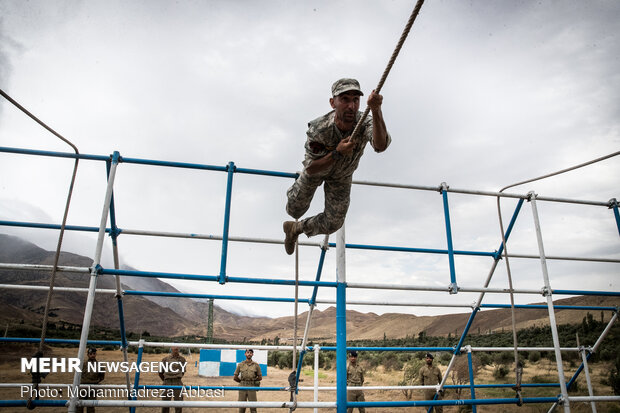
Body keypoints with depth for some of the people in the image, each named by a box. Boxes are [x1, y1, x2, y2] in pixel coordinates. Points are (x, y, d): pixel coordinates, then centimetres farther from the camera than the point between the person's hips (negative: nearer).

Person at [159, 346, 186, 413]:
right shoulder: (165, 359, -4)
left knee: (179, 401, 3)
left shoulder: (182, 359, 0)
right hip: (167, 383, 0)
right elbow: (160, 372, 8)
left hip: (178, 382, 1)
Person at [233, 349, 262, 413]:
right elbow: (235, 377, 7)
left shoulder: (256, 365, 1)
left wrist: (252, 381, 9)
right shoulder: (240, 365, 2)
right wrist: (242, 382, 9)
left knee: (253, 408, 0)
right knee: (242, 407, 4)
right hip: (242, 388, 1)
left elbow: (260, 377, 8)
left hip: (252, 388, -1)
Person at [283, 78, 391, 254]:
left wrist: (376, 110, -75)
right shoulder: (318, 129, -37)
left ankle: (295, 228, 30)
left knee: (333, 223, 2)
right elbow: (311, 169, -28)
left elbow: (380, 145, -59)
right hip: (317, 168, -1)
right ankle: (294, 193, 50)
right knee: (295, 210, 12)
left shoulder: (364, 123, -36)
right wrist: (337, 153, -45)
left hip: (342, 176, 2)